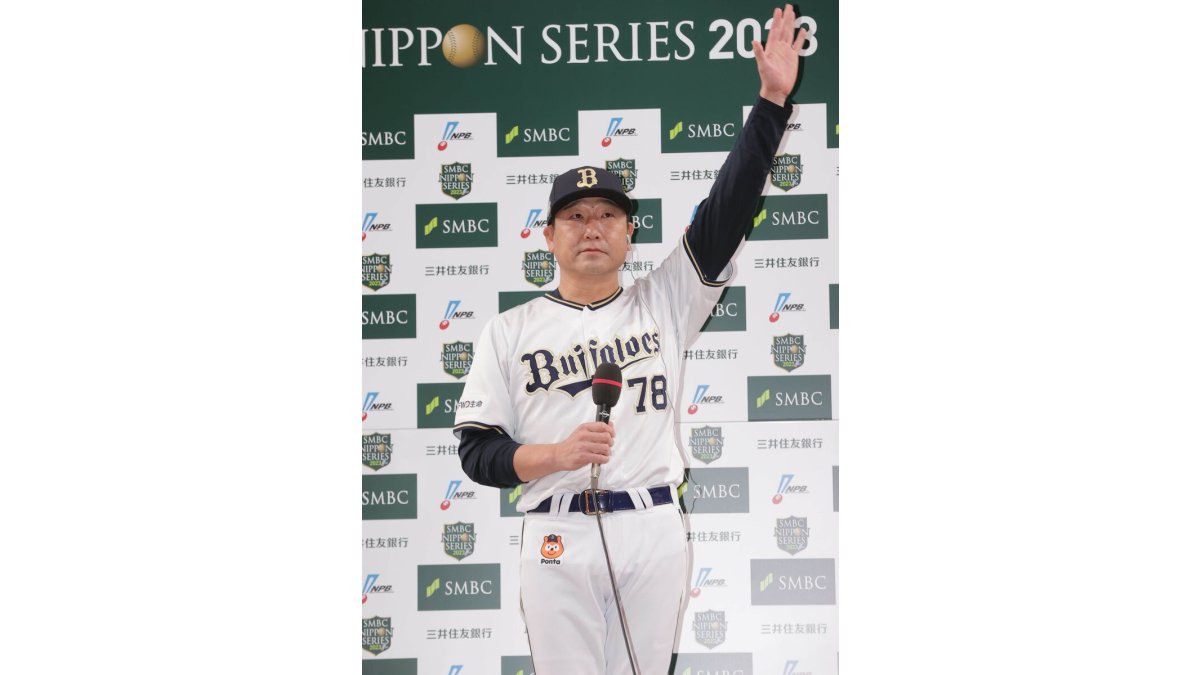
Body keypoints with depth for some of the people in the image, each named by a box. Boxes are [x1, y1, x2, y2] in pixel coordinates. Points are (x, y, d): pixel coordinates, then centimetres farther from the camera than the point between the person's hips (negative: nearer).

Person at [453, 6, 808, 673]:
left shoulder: (664, 302, 9)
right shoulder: (510, 331, 7)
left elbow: (728, 208, 0)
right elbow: (477, 450, 2)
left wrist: (772, 100, -8)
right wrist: (554, 455, -18)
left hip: (654, 534, 1)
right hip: (558, 539, -1)